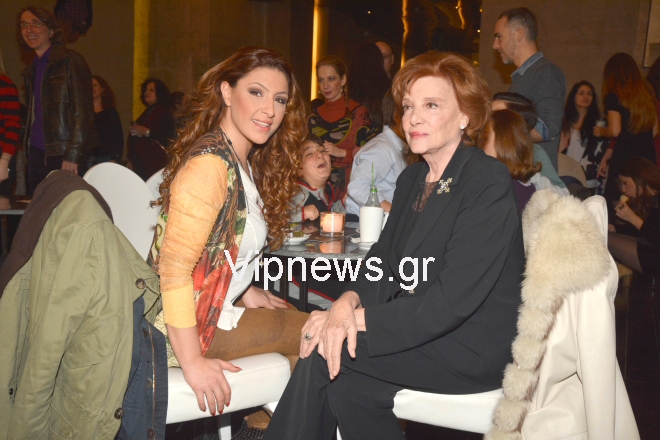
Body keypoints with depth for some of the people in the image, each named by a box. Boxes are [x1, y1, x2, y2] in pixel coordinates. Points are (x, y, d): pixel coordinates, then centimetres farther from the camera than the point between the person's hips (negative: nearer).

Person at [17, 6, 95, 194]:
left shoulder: (71, 61, -4)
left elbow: (83, 112, -10)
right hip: (36, 153, 7)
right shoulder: (31, 70, 18)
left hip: (63, 155, -7)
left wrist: (73, 155, -17)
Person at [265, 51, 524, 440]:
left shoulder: (489, 183, -15)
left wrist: (357, 318, -21)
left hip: (475, 346, -7)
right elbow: (383, 264, 6)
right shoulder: (412, 180, 10)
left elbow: (452, 300, -22)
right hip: (421, 330, 7)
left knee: (323, 353, -17)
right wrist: (349, 302, -15)